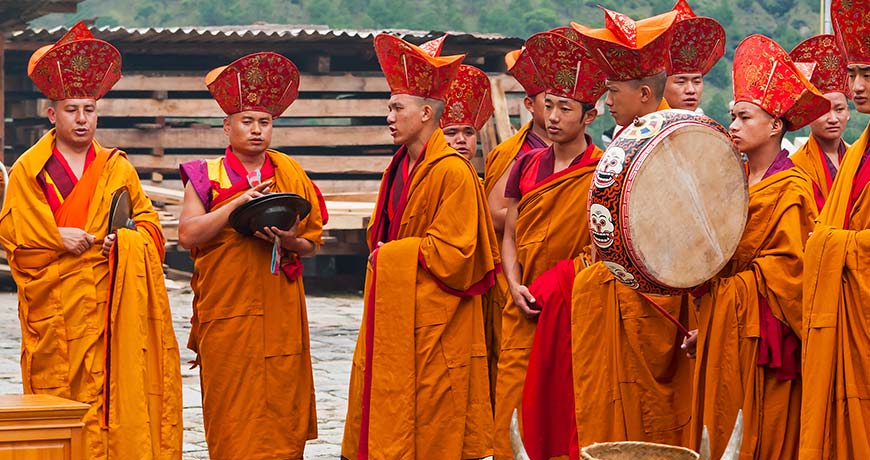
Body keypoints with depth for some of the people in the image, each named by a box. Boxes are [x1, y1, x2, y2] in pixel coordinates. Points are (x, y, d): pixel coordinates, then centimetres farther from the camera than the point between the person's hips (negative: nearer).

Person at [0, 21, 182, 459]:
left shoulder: (117, 168, 14)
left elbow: (148, 218, 17)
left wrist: (125, 238, -4)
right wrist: (57, 239, -12)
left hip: (112, 301, 2)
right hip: (56, 305, -2)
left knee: (116, 385, -6)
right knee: (60, 388, -5)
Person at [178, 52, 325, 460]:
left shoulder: (291, 174, 11)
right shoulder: (207, 177, 5)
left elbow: (313, 243, 13)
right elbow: (187, 234, -8)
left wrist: (290, 242, -9)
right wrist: (238, 204, -15)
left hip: (281, 315, 2)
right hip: (226, 314, -2)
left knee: (281, 407, 1)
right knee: (232, 416, -3)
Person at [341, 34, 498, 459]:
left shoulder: (453, 172, -14)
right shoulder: (400, 167, 12)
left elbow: (450, 251, -16)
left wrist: (389, 255, -8)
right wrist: (381, 251, 1)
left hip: (431, 315, -8)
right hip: (393, 308, 8)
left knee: (432, 425, -3)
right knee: (386, 416, 7)